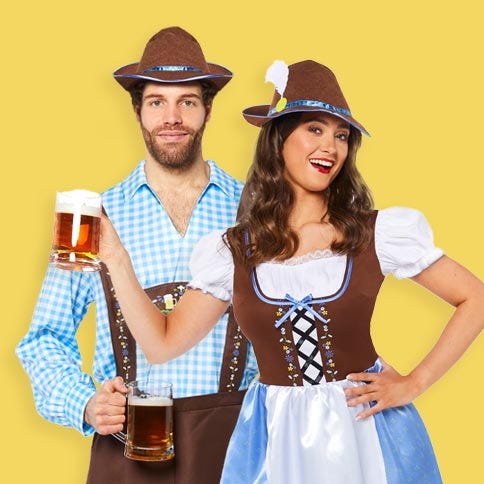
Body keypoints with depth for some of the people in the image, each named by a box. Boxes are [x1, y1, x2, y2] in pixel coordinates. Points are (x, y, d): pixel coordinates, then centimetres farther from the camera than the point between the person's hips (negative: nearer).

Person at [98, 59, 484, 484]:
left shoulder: (378, 233, -7)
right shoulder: (230, 253, -2)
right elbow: (162, 344, 0)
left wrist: (414, 384, -6)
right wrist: (117, 259, -5)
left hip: (366, 427, -1)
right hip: (274, 437, 1)